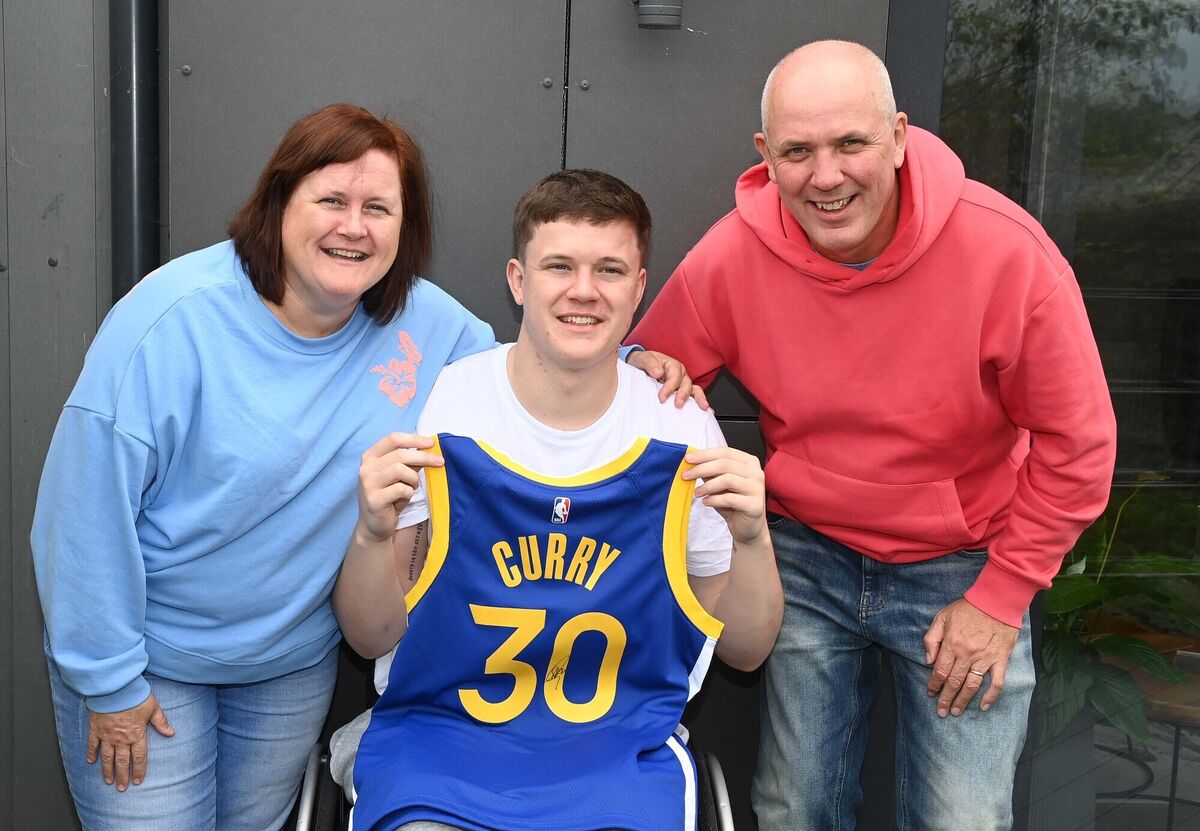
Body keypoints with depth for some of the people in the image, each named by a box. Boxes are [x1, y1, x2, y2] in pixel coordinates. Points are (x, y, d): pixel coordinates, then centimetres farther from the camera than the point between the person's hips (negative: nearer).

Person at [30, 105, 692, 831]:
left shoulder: (427, 324, -10)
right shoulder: (175, 317, -21)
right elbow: (91, 503, -18)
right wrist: (107, 678, -15)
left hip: (296, 659, 4)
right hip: (151, 656, -3)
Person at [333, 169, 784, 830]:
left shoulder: (681, 431, -4)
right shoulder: (437, 410, -7)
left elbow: (744, 650, 3)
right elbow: (372, 638, -2)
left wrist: (752, 540, -16)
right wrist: (373, 535, -22)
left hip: (624, 746, 1)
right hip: (440, 729, -1)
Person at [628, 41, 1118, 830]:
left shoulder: (1006, 249, -21)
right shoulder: (728, 259, -16)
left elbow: (1076, 444, -10)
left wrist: (1000, 597, -8)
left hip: (964, 569, -1)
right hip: (809, 560, 2)